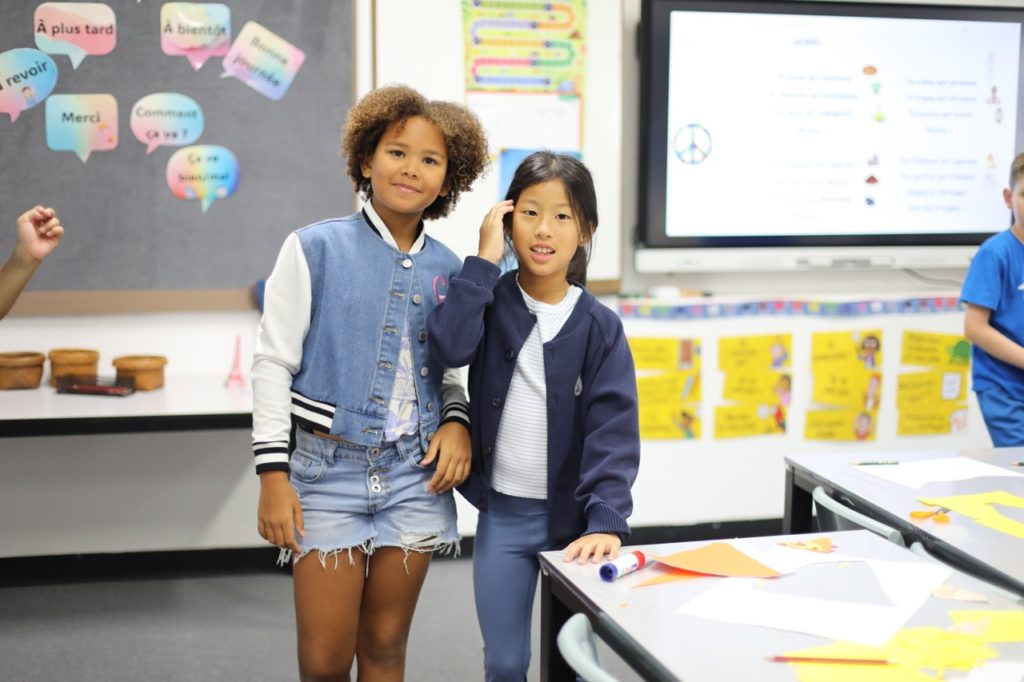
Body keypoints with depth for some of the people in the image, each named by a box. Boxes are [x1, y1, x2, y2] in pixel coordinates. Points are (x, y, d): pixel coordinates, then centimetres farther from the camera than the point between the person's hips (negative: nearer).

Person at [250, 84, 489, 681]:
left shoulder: (447, 269, 5)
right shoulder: (316, 249, -5)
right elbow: (273, 362, -5)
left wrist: (457, 420, -5)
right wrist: (273, 473, -10)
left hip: (414, 475, 3)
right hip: (329, 469, -3)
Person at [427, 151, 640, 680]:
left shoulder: (600, 327, -4)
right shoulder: (490, 302, -1)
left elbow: (613, 430, -12)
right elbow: (450, 347, -23)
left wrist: (606, 521, -23)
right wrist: (484, 260, -18)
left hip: (572, 519, -1)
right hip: (502, 516, 1)